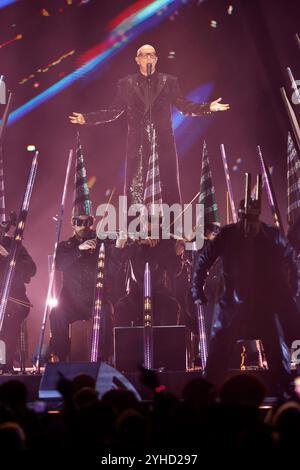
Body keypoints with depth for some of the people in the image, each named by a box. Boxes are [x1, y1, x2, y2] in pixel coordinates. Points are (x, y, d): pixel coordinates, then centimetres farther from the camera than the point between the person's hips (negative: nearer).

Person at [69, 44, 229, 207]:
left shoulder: (168, 81, 10)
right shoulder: (126, 83, 10)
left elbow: (184, 106, 5)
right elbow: (114, 111, 8)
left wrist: (208, 107, -9)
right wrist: (87, 118, -2)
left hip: (164, 141, 0)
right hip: (138, 142, 0)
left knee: (169, 186, 2)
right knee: (134, 187, -2)